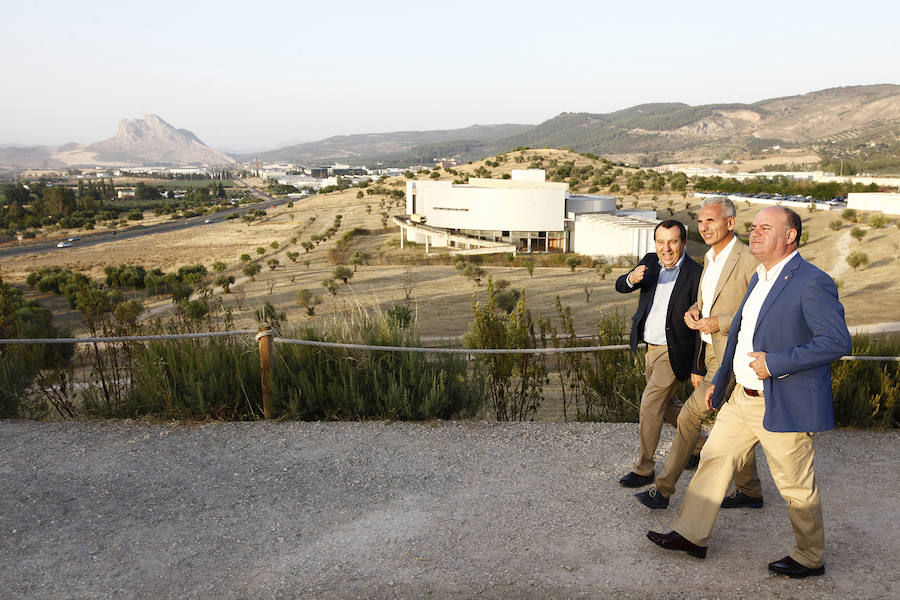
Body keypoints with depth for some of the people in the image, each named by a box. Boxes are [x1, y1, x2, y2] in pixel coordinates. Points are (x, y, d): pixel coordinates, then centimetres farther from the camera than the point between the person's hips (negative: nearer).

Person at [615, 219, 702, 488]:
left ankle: (643, 469, 5)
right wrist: (632, 279, -29)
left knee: (650, 404, -9)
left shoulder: (695, 274, -16)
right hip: (652, 348, 7)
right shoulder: (649, 262, 2)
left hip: (674, 352, -7)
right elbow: (619, 286, -4)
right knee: (666, 404, 20)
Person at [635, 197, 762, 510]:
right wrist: (694, 311, 0)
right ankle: (750, 491, 31)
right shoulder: (709, 258, 11)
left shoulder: (749, 261, -16)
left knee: (689, 416, -5)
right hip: (713, 353, 9)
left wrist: (720, 323, -22)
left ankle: (664, 489, 7)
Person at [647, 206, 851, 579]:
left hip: (784, 405, -9)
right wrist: (720, 381, 24)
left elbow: (837, 340, -23)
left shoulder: (812, 283, -17)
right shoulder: (760, 278, 11)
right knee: (714, 459, 13)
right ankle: (691, 536, 26)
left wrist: (775, 362, -24)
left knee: (796, 486, 7)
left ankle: (810, 558, 30)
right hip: (743, 398, 9)